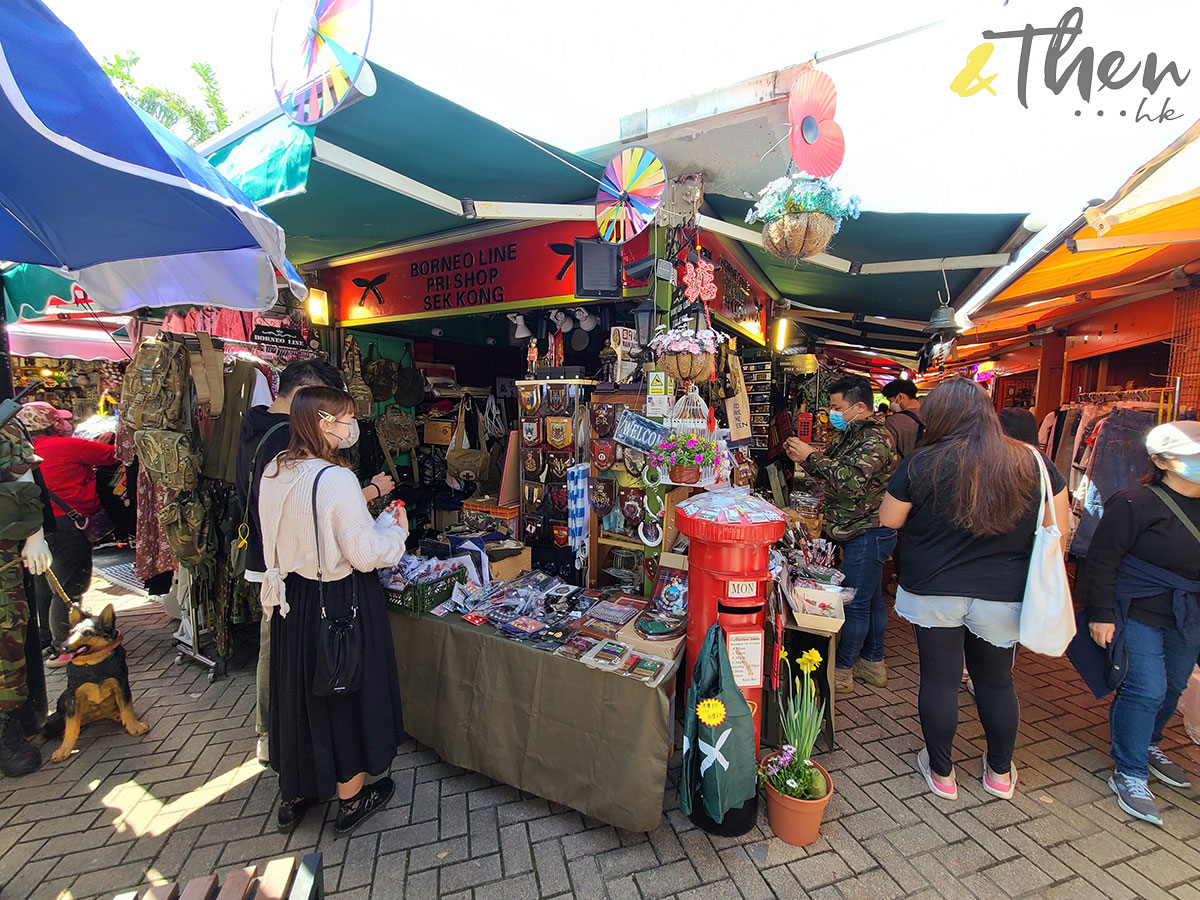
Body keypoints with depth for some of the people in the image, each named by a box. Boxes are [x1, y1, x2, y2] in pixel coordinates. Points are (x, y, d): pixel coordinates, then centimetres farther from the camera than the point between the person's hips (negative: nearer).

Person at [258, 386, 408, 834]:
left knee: (298, 691, 22)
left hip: (290, 597, 7)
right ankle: (351, 798, 33)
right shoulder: (336, 479, -25)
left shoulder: (274, 471, -1)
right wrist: (396, 528, -4)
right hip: (338, 602, -7)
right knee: (345, 693, 12)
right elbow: (366, 555, -22)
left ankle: (293, 795, 42)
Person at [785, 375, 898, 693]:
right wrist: (806, 456, 1)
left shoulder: (876, 438, -19)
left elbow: (850, 480, -32)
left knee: (856, 603, 1)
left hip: (867, 534, -10)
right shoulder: (853, 434, 13)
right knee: (871, 598, 19)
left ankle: (842, 671, 13)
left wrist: (811, 457, -23)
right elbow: (837, 471, 18)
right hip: (861, 532, 10)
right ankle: (873, 663, 33)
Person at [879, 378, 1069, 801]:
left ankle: (941, 772, 29)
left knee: (939, 679, 12)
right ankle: (1000, 772, 39)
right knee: (996, 682, 20)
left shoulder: (920, 464, -12)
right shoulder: (1032, 462, -4)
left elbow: (888, 519, -2)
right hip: (1004, 596, 3)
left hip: (932, 591, -2)